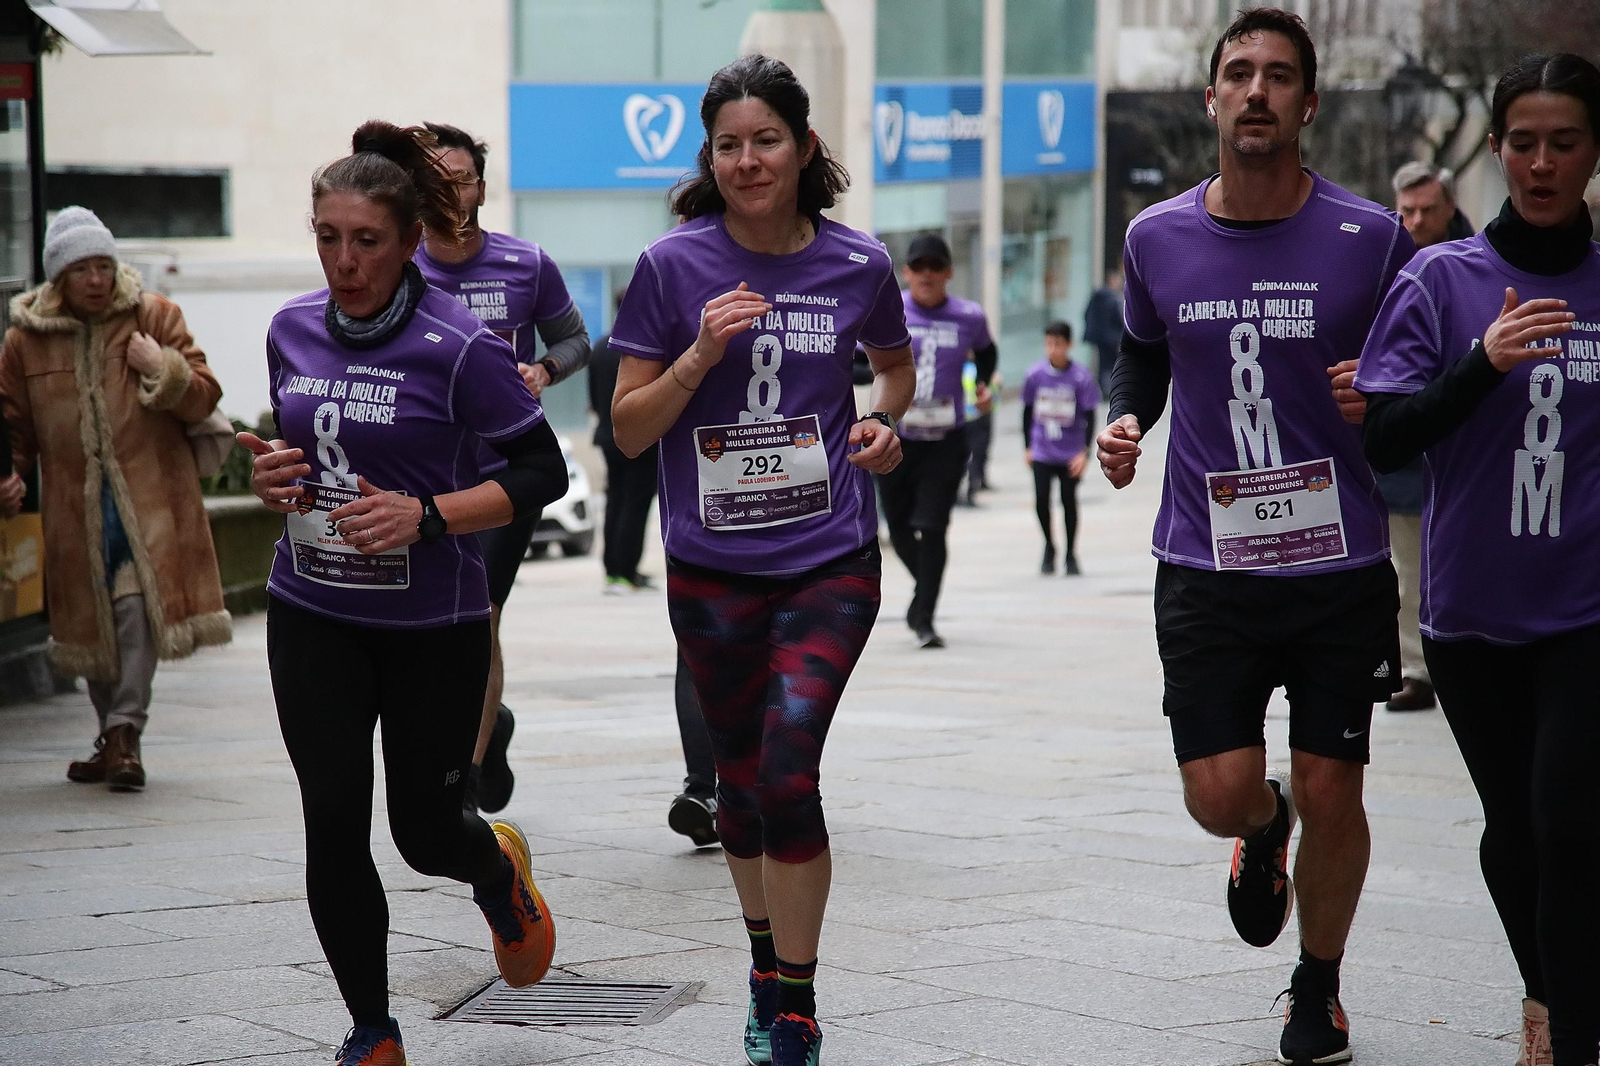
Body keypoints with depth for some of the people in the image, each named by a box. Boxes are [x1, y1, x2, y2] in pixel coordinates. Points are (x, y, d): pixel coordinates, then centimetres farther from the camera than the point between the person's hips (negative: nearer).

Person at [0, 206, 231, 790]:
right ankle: (115, 738, 23)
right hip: (75, 503, 3)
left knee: (137, 603, -17)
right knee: (91, 617, 8)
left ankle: (125, 729, -14)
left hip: (148, 491, -2)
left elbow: (204, 398, 4)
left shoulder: (155, 316, 2)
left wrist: (164, 369, -13)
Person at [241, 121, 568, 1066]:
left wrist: (425, 516, -23)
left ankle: (501, 868, 44)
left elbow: (542, 473, -12)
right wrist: (276, 470, -4)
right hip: (313, 616, 4)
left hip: (434, 623, -4)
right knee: (335, 826, -3)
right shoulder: (294, 330, 3)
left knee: (426, 832, 5)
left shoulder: (459, 347, -15)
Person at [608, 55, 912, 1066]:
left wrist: (884, 424, 1)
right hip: (713, 565, 1)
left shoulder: (857, 265, 0)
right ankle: (768, 965, 37)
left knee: (789, 770, -16)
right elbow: (629, 429, -2)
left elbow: (896, 361, 21)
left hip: (829, 558, -1)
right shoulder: (674, 267, -4)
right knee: (741, 781, 12)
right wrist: (701, 354, -17)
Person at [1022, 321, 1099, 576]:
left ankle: (1071, 555, 17)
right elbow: (1028, 412, 8)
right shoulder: (1035, 374, -4)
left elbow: (1089, 417, -6)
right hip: (1042, 452, 1)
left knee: (1069, 500, 2)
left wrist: (1085, 452, -13)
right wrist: (1027, 447, 11)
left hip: (1071, 453, -1)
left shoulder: (1081, 376, -9)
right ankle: (1049, 548, 17)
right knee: (1041, 500, -6)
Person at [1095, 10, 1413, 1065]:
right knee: (1221, 797, -3)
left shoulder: (1372, 238, -5)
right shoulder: (1158, 239, 2)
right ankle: (1265, 830, 37)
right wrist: (1126, 421, 1)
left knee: (1330, 795, 4)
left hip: (1342, 568, -1)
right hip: (1207, 569, 1)